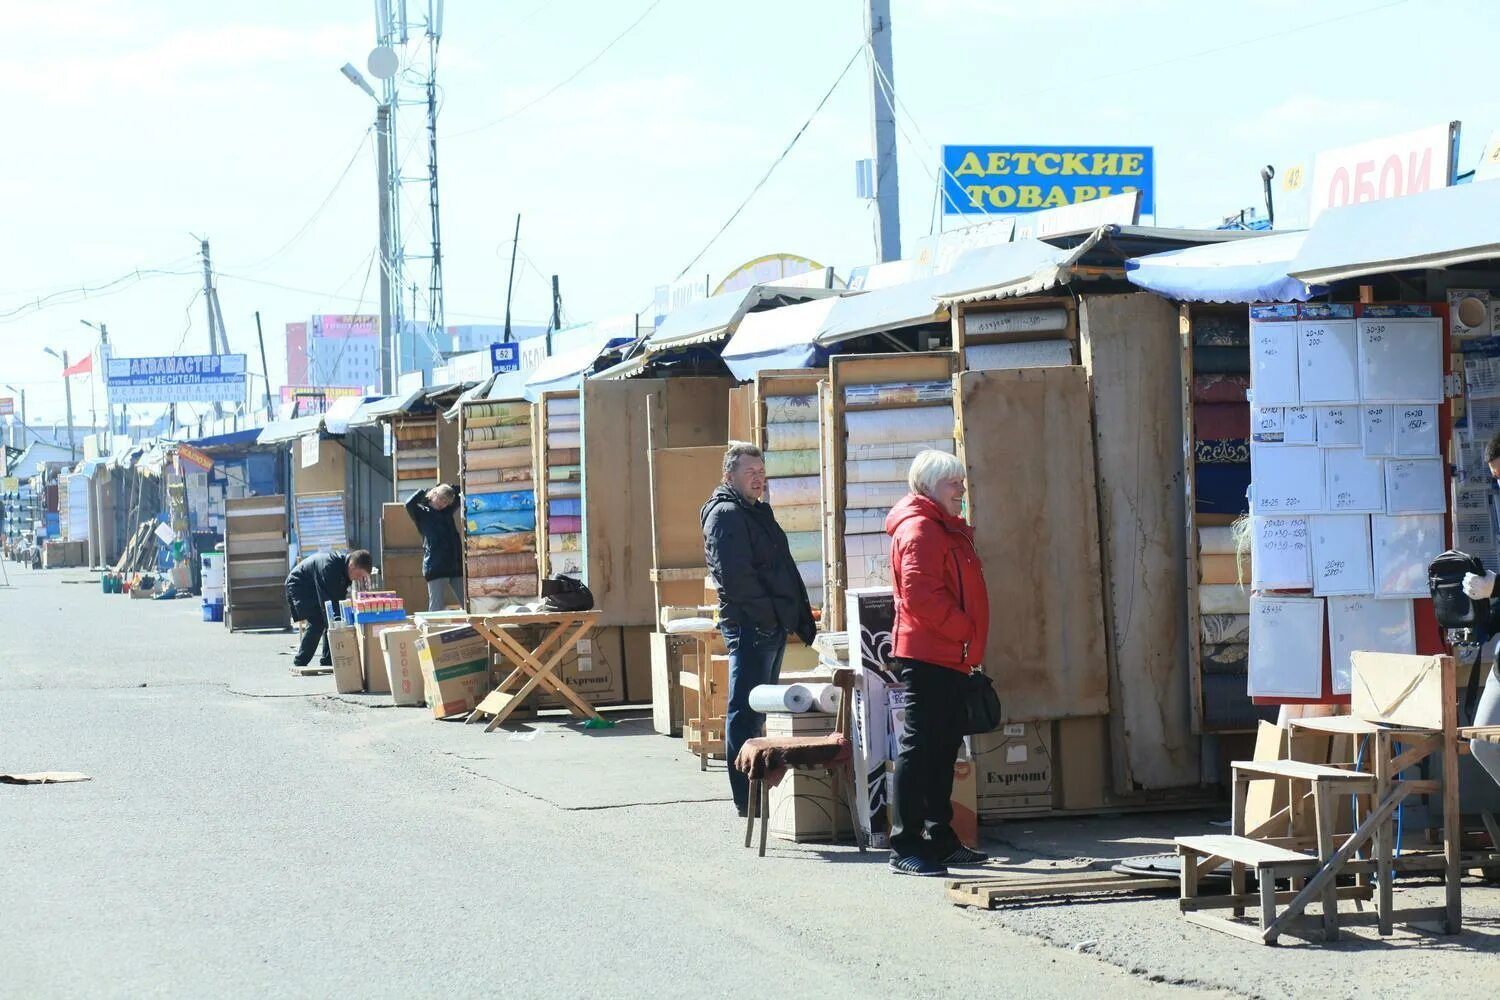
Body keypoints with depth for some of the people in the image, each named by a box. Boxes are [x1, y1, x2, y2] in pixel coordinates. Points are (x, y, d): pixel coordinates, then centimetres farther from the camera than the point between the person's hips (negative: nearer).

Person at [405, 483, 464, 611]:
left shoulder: (448, 511, 16)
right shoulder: (422, 513, 2)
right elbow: (409, 504, -18)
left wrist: (447, 488, 11)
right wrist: (424, 492, -3)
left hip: (456, 565, 5)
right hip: (435, 567, -5)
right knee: (436, 608, -7)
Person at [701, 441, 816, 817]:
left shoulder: (757, 511, 21)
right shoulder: (725, 514, -10)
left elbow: (783, 570, 24)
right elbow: (735, 575, -20)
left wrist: (799, 617, 13)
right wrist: (770, 616, -17)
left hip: (772, 627, 10)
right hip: (750, 626, -10)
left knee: (760, 710, 14)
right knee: (746, 712, -7)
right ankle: (747, 798, -6)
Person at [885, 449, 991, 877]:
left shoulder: (948, 529, 20)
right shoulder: (919, 530, -13)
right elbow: (921, 596, -22)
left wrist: (969, 641, 15)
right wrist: (964, 631, -15)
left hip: (948, 657, 11)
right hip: (926, 656, -11)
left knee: (943, 747, 14)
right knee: (919, 746, -10)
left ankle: (940, 839, 22)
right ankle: (906, 846, -9)